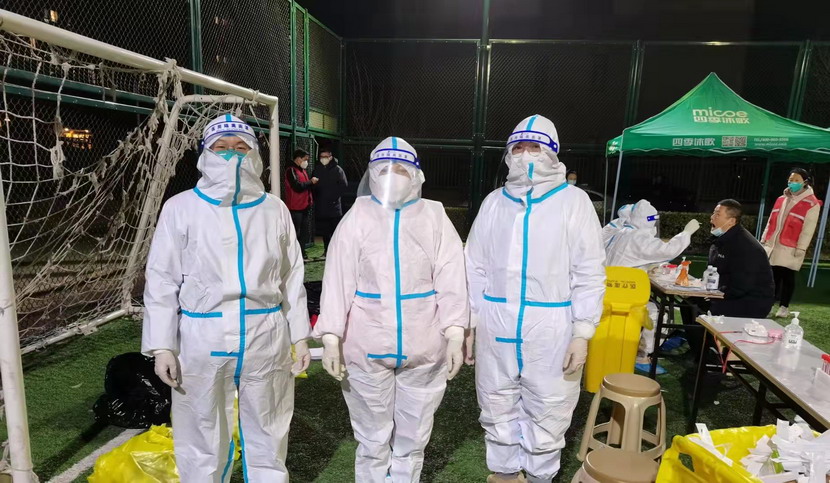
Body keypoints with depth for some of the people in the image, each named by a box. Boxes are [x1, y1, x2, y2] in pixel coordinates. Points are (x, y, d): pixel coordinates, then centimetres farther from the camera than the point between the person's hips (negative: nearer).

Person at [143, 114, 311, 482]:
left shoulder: (274, 209, 5)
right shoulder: (181, 208, -1)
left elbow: (292, 278, 7)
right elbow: (162, 281, 0)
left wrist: (300, 336, 6)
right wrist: (162, 346, -5)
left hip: (266, 337, 2)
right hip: (202, 339, -1)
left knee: (268, 435, 17)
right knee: (202, 439, 14)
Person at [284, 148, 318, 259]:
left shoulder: (302, 170, 19)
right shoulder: (291, 170, -11)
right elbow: (297, 186, -23)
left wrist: (310, 199, 9)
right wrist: (311, 182, -11)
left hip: (304, 206, 9)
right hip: (295, 207, -9)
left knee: (304, 232, 14)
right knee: (296, 232, -6)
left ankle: (302, 254, 22)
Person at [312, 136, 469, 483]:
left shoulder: (435, 217, 1)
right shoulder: (357, 217, 0)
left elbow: (451, 279, -5)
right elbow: (338, 280, -4)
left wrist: (455, 336, -12)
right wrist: (331, 338, -9)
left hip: (424, 349, 1)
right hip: (366, 348, 0)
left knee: (413, 439, 19)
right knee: (372, 440, 17)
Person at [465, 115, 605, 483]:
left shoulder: (574, 201, -2)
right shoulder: (494, 202, 7)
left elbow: (589, 273, -4)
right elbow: (475, 268, 9)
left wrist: (582, 332, -9)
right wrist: (467, 320, 7)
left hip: (550, 330, -3)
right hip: (495, 327, 3)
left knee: (547, 415, 10)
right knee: (498, 411, 17)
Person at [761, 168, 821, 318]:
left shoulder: (812, 204, -6)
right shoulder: (781, 199, 13)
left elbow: (808, 229, -10)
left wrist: (800, 249, -14)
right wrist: (764, 239, 14)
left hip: (790, 249, -5)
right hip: (773, 245, 5)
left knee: (787, 278, 4)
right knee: (773, 276, 9)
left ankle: (784, 307, 14)